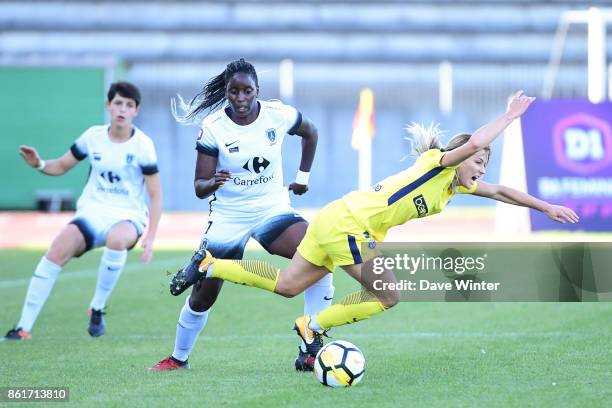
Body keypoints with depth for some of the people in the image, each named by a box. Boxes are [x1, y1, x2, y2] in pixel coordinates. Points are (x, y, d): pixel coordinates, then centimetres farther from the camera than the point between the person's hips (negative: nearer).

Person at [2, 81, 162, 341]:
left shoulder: (142, 145, -7)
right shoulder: (93, 137, 2)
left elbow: (156, 195, -4)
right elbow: (62, 166, 14)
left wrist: (150, 237, -13)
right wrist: (39, 164, -9)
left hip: (128, 216, -3)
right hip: (92, 212, 3)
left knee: (117, 238, -40)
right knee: (59, 248, -26)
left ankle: (97, 309, -17)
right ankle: (24, 327, -22)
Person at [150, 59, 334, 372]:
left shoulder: (279, 115, -10)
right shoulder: (212, 128, -15)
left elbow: (310, 133, 14)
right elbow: (199, 187, -15)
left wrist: (303, 176, 11)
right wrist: (212, 183, -37)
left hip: (273, 209, 1)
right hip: (227, 217, -1)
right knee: (202, 297, 4)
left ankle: (310, 352, -17)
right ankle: (178, 358, 31)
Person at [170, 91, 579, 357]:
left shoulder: (458, 184, 14)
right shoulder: (437, 161, -11)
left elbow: (501, 192, 25)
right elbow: (473, 143, -29)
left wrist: (547, 207, 23)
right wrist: (511, 115, -19)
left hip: (338, 219, 9)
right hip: (349, 221, -9)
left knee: (287, 286, 9)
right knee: (387, 297, -4)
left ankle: (210, 267, 12)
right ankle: (313, 326, 5)